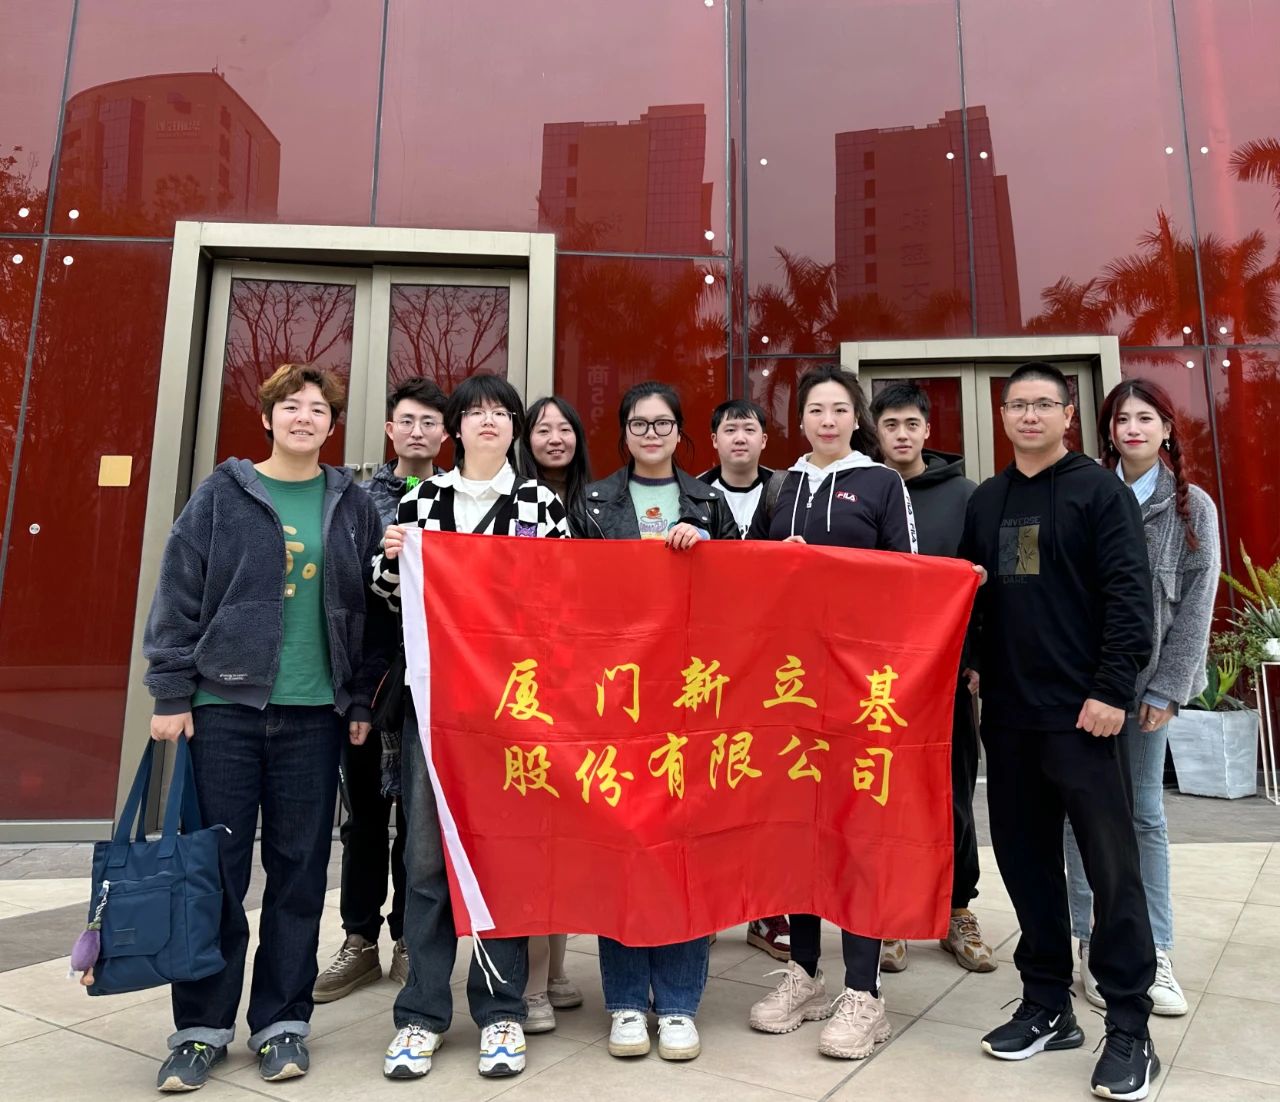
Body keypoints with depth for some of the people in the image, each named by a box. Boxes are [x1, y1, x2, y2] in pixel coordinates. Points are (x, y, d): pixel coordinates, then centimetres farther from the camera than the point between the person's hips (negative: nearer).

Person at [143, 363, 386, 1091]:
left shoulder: (354, 506, 6)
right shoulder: (222, 496, 2)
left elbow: (370, 610, 6)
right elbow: (178, 598, 0)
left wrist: (362, 701, 2)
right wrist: (171, 694, -5)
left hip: (315, 712, 1)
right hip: (225, 704, -1)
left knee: (301, 870, 8)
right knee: (215, 868, 5)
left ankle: (283, 1021, 23)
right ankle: (203, 1026, 21)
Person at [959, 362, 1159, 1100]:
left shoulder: (1101, 490, -1)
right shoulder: (986, 502, 14)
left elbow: (1129, 595, -9)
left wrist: (1112, 688, -16)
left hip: (1081, 711, -5)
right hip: (1008, 714, 5)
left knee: (1112, 867, 0)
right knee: (1026, 859, 11)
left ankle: (1130, 1029, 13)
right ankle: (1048, 1007, 24)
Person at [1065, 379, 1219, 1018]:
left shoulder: (1192, 508, 4)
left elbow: (1195, 605, 1)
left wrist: (1166, 690, -5)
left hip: (1147, 683, 0)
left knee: (1145, 814, 7)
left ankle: (1154, 954, 17)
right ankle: (1096, 947, 16)